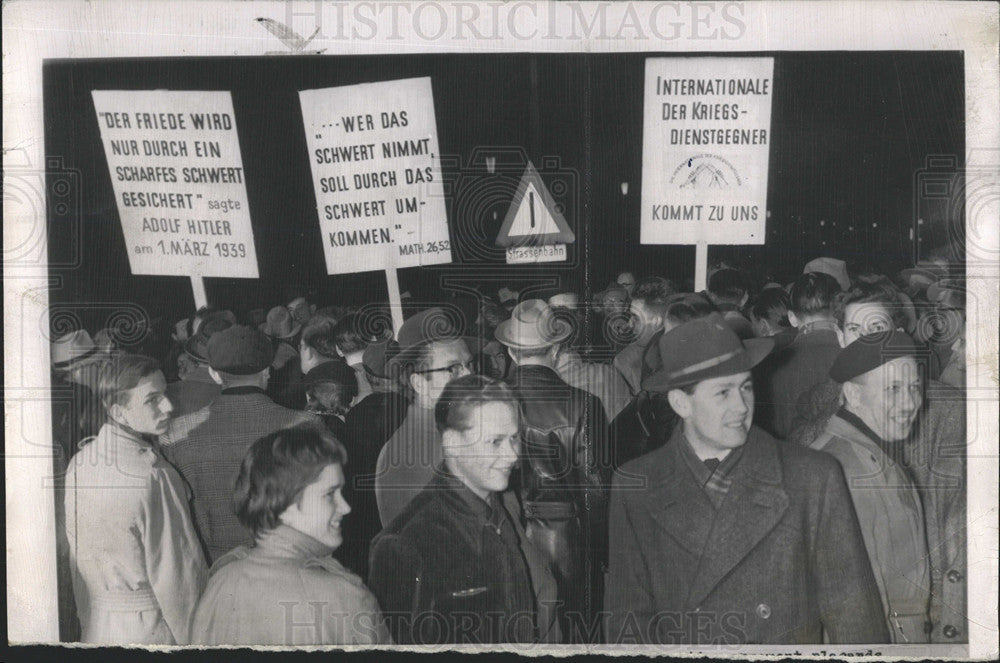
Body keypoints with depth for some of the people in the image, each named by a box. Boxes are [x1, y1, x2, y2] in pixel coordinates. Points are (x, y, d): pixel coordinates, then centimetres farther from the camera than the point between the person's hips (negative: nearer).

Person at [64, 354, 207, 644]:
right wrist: (196, 640, -9)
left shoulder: (78, 463, -2)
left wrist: (87, 616, 20)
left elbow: (75, 555, 9)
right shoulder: (155, 477, -24)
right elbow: (177, 573, -20)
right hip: (150, 630, -7)